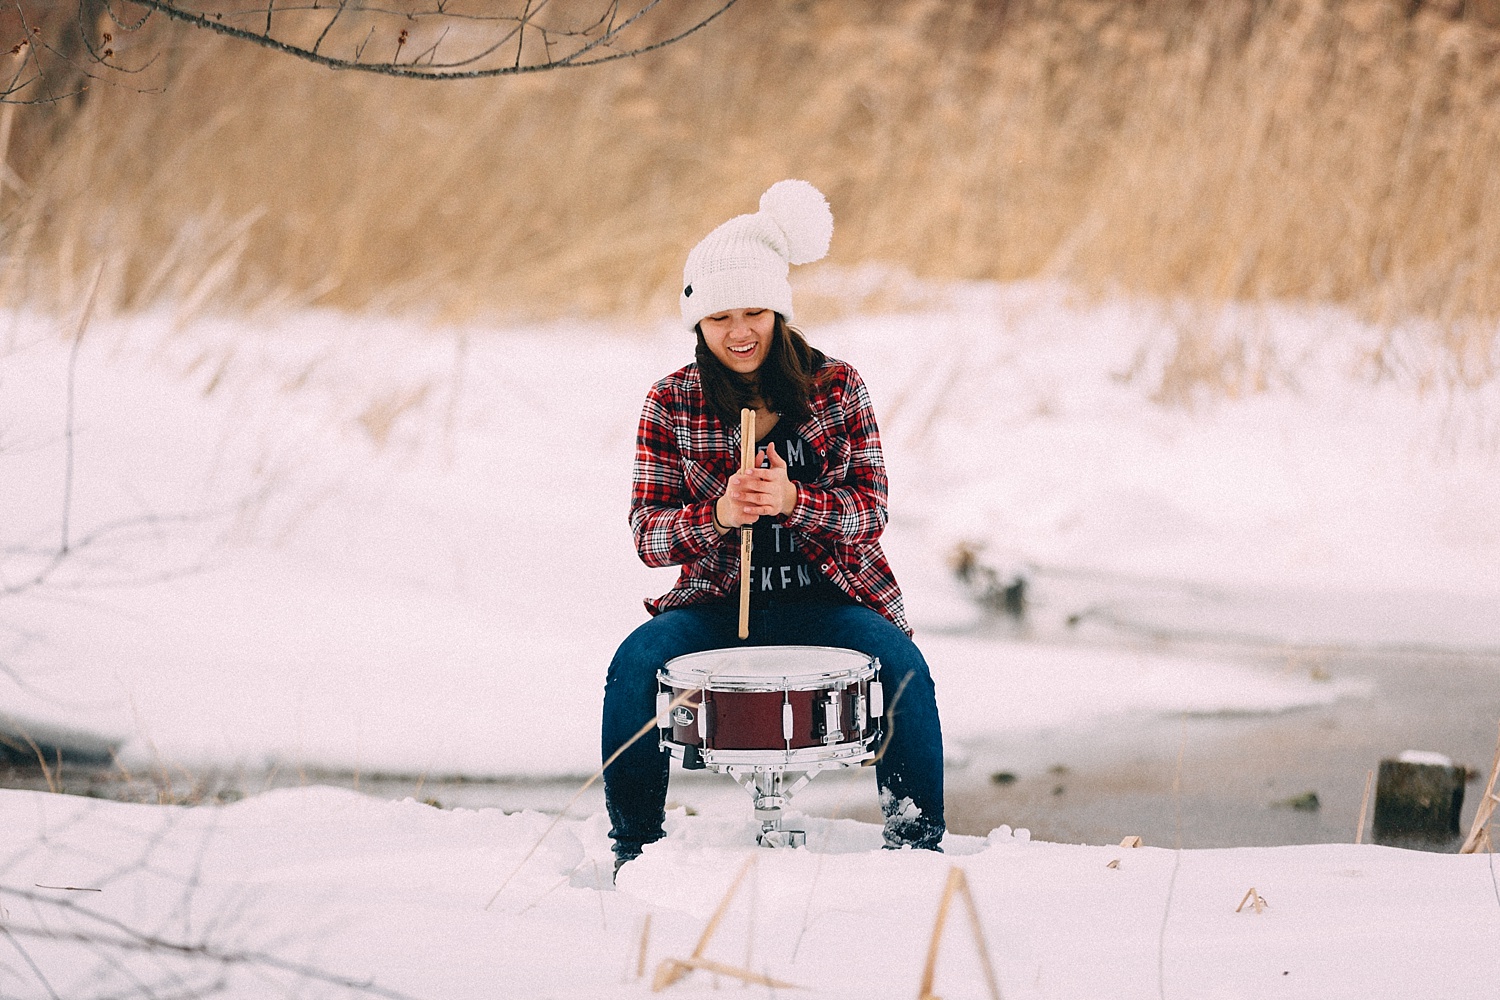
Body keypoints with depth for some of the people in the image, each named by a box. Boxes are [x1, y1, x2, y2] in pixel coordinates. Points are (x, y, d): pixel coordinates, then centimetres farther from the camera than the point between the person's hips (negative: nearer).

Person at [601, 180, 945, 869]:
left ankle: (917, 842, -12)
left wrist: (792, 500, -25)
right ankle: (633, 849, -9)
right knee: (635, 665, -26)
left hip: (827, 598, 0)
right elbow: (647, 531, -5)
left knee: (903, 670, -29)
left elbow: (869, 511, -5)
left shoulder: (835, 387, 0)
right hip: (717, 601, 1)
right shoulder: (672, 403, -1)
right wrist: (718, 515, -26)